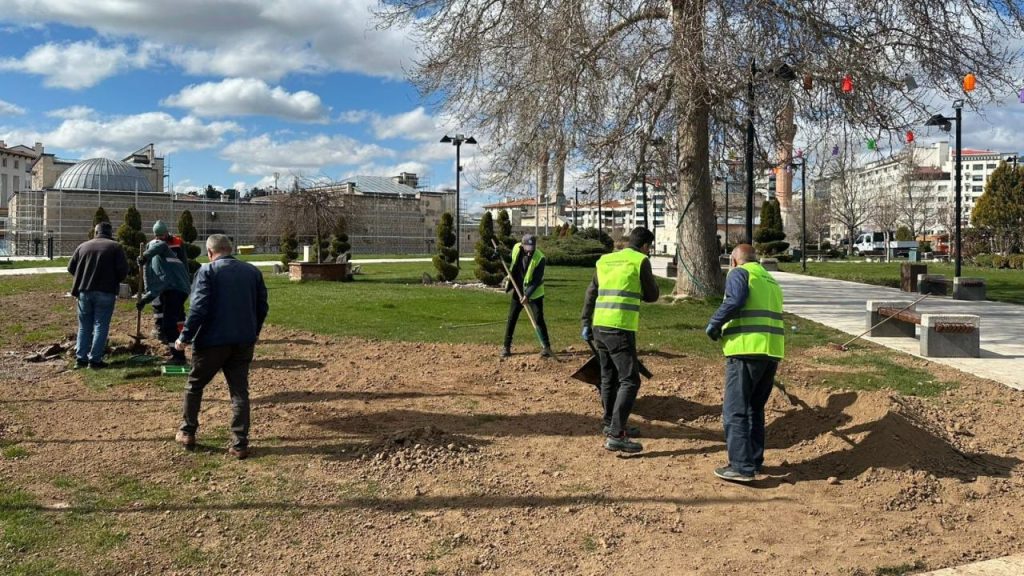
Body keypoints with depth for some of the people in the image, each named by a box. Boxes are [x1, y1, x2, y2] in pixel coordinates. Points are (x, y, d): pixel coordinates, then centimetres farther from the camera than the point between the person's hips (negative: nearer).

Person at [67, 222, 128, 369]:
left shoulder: (83, 246, 10)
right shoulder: (115, 247, -1)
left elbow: (71, 267, 12)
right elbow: (123, 270, -8)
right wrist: (115, 281, 11)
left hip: (84, 291, 4)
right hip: (105, 292, -3)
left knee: (84, 327, 13)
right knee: (101, 326, 1)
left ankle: (81, 358, 10)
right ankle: (95, 359, -2)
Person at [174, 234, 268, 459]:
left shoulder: (207, 271, -9)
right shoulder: (252, 271, 6)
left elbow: (199, 308, -16)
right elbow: (262, 306, 10)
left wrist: (185, 338, -8)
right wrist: (254, 332, 24)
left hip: (212, 341, -4)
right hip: (244, 342, 4)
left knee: (194, 385, 17)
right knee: (239, 391, 7)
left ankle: (187, 432, 28)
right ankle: (239, 444, 4)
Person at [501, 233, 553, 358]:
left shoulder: (540, 258, -24)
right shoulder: (516, 248, -10)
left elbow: (536, 281, -24)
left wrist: (527, 295, -30)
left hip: (534, 294, -4)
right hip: (518, 291, 4)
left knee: (539, 319, -6)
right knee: (511, 319, 6)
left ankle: (547, 346, 4)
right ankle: (506, 346, 15)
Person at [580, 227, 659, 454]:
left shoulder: (605, 260, 15)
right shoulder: (640, 261, -3)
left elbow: (590, 294, 17)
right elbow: (651, 296, 5)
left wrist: (586, 324, 22)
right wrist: (651, 278, 24)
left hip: (600, 326, 7)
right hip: (620, 329, -7)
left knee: (609, 377, 21)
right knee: (630, 381, -5)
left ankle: (610, 424, 35)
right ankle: (616, 435, -12)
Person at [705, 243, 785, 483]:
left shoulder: (739, 273, 1)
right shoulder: (771, 281, 25)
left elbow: (735, 300, -18)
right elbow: (770, 317, 21)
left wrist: (713, 325, -8)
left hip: (746, 350, -8)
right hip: (773, 351, 8)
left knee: (735, 411, -4)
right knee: (755, 408, 20)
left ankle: (742, 467, -7)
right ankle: (754, 460, 25)